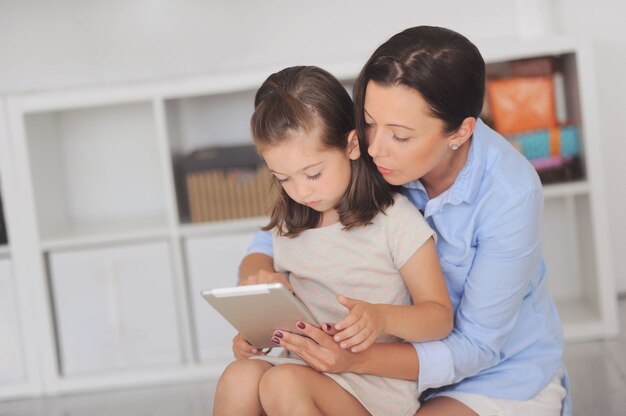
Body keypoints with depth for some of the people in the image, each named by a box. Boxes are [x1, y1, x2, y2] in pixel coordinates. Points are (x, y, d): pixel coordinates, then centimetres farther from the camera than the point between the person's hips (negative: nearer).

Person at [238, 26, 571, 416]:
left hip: (503, 373, -3)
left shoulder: (510, 193, -26)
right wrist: (255, 277, -27)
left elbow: (476, 348, -22)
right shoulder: (365, 161, -16)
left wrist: (357, 360, -36)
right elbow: (275, 238, -3)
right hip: (412, 358, 4)